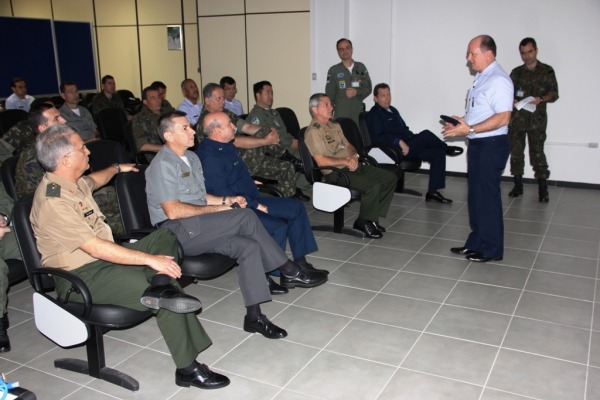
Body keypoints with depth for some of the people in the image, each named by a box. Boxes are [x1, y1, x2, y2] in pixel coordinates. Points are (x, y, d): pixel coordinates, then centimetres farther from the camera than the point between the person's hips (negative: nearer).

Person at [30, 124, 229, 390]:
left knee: (165, 237, 3)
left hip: (103, 258, 10)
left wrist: (117, 168, 49)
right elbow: (96, 248, -29)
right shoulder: (53, 201, -24)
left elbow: (94, 180, 34)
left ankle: (160, 287, -24)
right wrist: (150, 259, -28)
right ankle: (188, 369, -10)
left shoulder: (73, 183, 6)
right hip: (81, 278, -10)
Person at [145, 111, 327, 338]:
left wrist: (225, 200, 4)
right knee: (245, 217, -24)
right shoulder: (163, 165, -11)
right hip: (176, 232, -9)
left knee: (248, 246, -17)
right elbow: (173, 211, -19)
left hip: (196, 229, 9)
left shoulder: (191, 157, 17)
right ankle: (290, 272, -17)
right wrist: (216, 209, -13)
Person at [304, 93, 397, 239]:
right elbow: (321, 161, -19)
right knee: (373, 186, -27)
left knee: (390, 177, 0)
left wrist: (354, 157, 0)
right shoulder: (313, 131, -10)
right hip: (336, 173, -10)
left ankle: (372, 218, 4)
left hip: (353, 166, 10)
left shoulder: (335, 126, 21)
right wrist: (346, 161, -17)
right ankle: (364, 222, -5)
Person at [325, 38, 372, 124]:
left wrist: (357, 92, -11)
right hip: (341, 114, -2)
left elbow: (368, 88, 9)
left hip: (358, 114, 2)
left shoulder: (361, 67, 11)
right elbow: (329, 95, 4)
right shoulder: (333, 71, 4)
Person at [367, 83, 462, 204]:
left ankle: (432, 192, -9)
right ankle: (447, 148, 5)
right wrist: (399, 141, -27)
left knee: (438, 152, -8)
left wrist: (415, 139, 9)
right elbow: (377, 138, -17)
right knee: (426, 135, -26)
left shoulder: (392, 110, 23)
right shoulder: (374, 114, -4)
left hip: (407, 146, 9)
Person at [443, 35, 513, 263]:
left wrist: (469, 129, -23)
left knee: (487, 197, -2)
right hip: (477, 143, 10)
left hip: (492, 145, -10)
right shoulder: (481, 78, 15)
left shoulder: (498, 80, -15)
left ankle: (491, 249, 9)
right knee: (476, 195, 14)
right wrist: (461, 125, 7)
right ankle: (476, 243, 26)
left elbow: (502, 118, -23)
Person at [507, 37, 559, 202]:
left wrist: (541, 99, -19)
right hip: (517, 119, 3)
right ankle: (518, 186, 17)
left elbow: (554, 94, 1)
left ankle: (543, 189, 1)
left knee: (537, 154, -6)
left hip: (537, 120, -3)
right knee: (516, 153, 5)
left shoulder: (547, 71, 4)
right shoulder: (516, 72, 12)